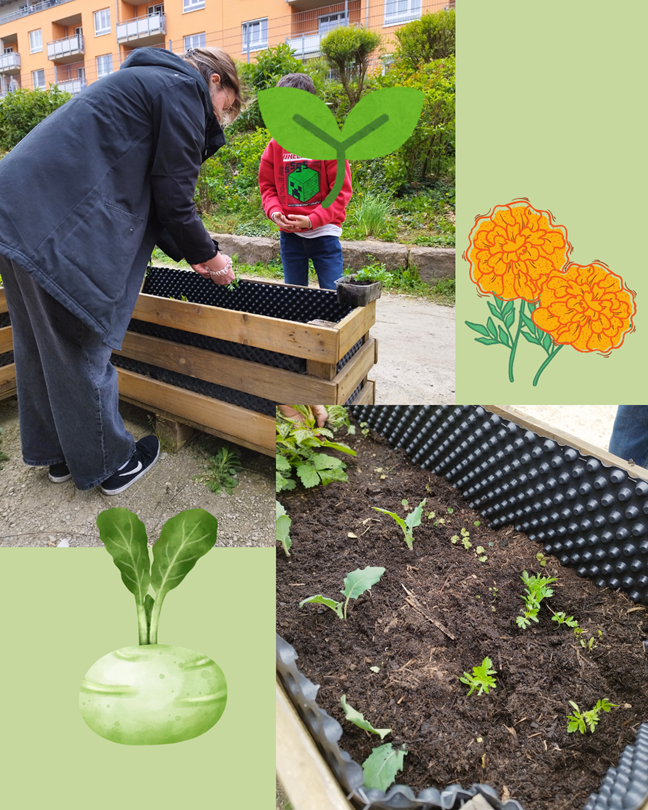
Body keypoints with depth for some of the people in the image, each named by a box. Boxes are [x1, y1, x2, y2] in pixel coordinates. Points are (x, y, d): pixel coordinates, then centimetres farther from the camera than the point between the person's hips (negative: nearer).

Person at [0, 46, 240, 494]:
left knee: (41, 348, 16)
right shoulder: (184, 91, -1)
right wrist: (207, 255, 7)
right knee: (83, 350, 1)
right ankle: (111, 463, 18)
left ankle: (58, 454, 32)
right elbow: (173, 200, -8)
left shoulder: (146, 82, 29)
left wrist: (188, 252, 26)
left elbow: (145, 191, 28)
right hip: (58, 228, -10)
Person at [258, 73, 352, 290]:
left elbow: (341, 190, -7)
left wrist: (312, 220, -17)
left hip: (324, 232, -3)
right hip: (289, 234, 3)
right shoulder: (276, 144, 4)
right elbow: (268, 186, 10)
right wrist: (274, 211, -11)